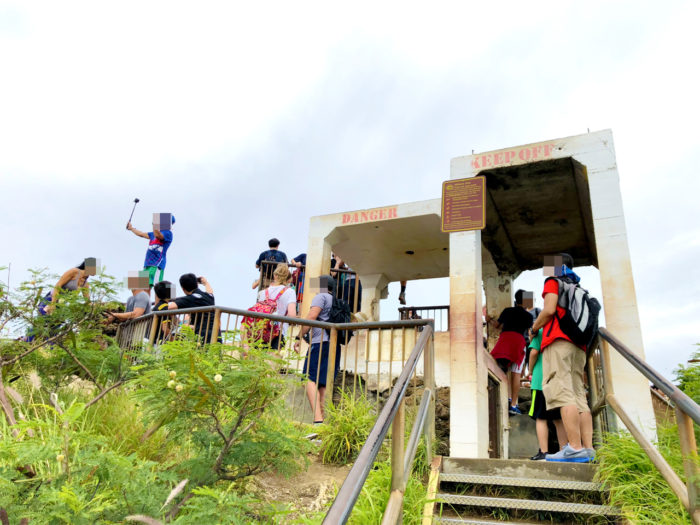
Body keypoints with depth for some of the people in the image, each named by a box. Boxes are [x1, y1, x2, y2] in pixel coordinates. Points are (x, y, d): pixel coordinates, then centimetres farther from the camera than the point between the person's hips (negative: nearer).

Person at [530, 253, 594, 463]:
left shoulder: (553, 282, 5)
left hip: (558, 341, -8)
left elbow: (549, 310, -9)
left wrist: (534, 328, 3)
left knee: (562, 393, -15)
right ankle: (588, 449, -5)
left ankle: (575, 448, -24)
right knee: (578, 396, 2)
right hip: (578, 345, 8)